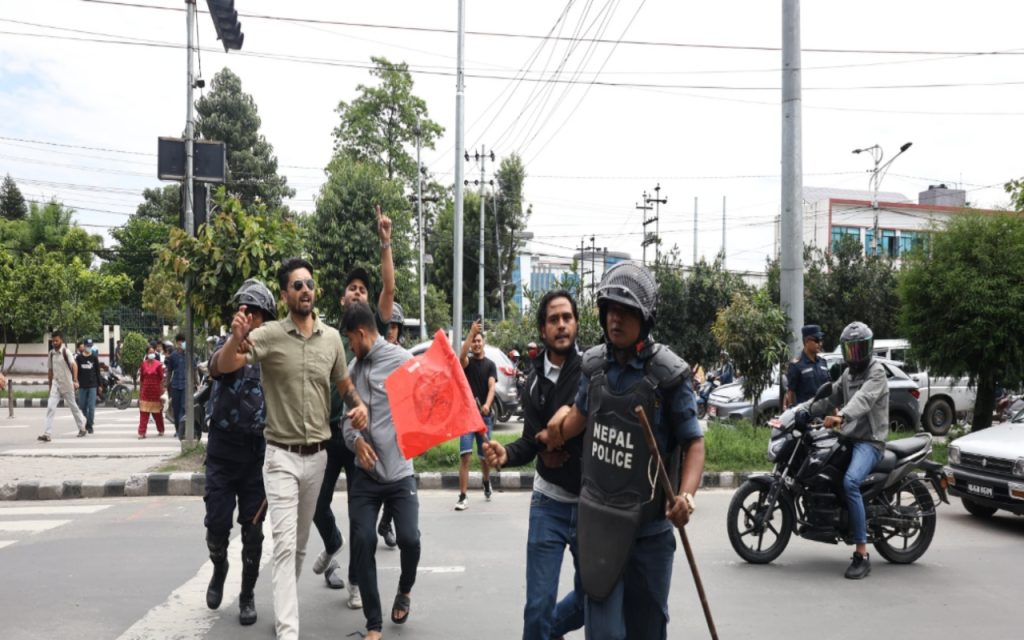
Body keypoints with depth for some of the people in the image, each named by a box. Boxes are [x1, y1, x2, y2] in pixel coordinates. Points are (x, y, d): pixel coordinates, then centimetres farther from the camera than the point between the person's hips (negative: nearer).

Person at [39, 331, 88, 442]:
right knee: (50, 407, -10)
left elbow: (74, 365, -22)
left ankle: (82, 428, 29)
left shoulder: (65, 351, -10)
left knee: (73, 406, 9)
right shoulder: (51, 354, 6)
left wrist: (75, 380, -34)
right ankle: (47, 434, -14)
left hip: (67, 384, -4)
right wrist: (50, 386, 16)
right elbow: (50, 370, 14)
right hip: (56, 384, 4)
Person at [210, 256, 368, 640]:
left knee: (300, 544, 18)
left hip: (317, 455, 4)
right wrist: (236, 338, -38)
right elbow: (219, 368, -17)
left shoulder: (332, 338, 2)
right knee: (285, 544, -10)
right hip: (281, 456, -4)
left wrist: (359, 405, -8)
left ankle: (284, 604, 38)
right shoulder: (268, 335, -10)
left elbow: (344, 385, 15)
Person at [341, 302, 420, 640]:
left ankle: (405, 590, 25)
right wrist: (355, 439, -6)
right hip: (364, 474, 4)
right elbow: (347, 416, 13)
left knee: (409, 538, -10)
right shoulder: (355, 367, 10)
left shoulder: (402, 359, -7)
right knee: (364, 542, -2)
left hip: (399, 472, -4)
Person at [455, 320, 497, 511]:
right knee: (465, 456, -11)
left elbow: (492, 387, -9)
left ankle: (487, 483, 41)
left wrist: (487, 405, -29)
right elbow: (461, 355, -21)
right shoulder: (467, 362, 4)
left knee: (484, 457, 11)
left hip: (485, 416, 1)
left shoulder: (490, 365, 5)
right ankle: (463, 497, -10)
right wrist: (471, 332, -31)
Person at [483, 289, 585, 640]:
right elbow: (532, 441, 6)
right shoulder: (535, 380, 3)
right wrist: (507, 453, -12)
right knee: (538, 605, 3)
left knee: (591, 597, 16)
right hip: (549, 502, 2)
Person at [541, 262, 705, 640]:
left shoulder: (667, 373, -12)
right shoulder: (594, 364, 1)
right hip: (599, 517, 3)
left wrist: (686, 495, -23)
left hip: (649, 523, -2)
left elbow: (693, 441, -9)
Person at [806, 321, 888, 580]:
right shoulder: (848, 373, 19)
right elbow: (831, 398, 15)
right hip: (848, 437, 9)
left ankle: (862, 555, -29)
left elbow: (863, 399, -29)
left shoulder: (876, 372, -10)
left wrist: (841, 417, -47)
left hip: (870, 441, -9)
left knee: (850, 482, -31)